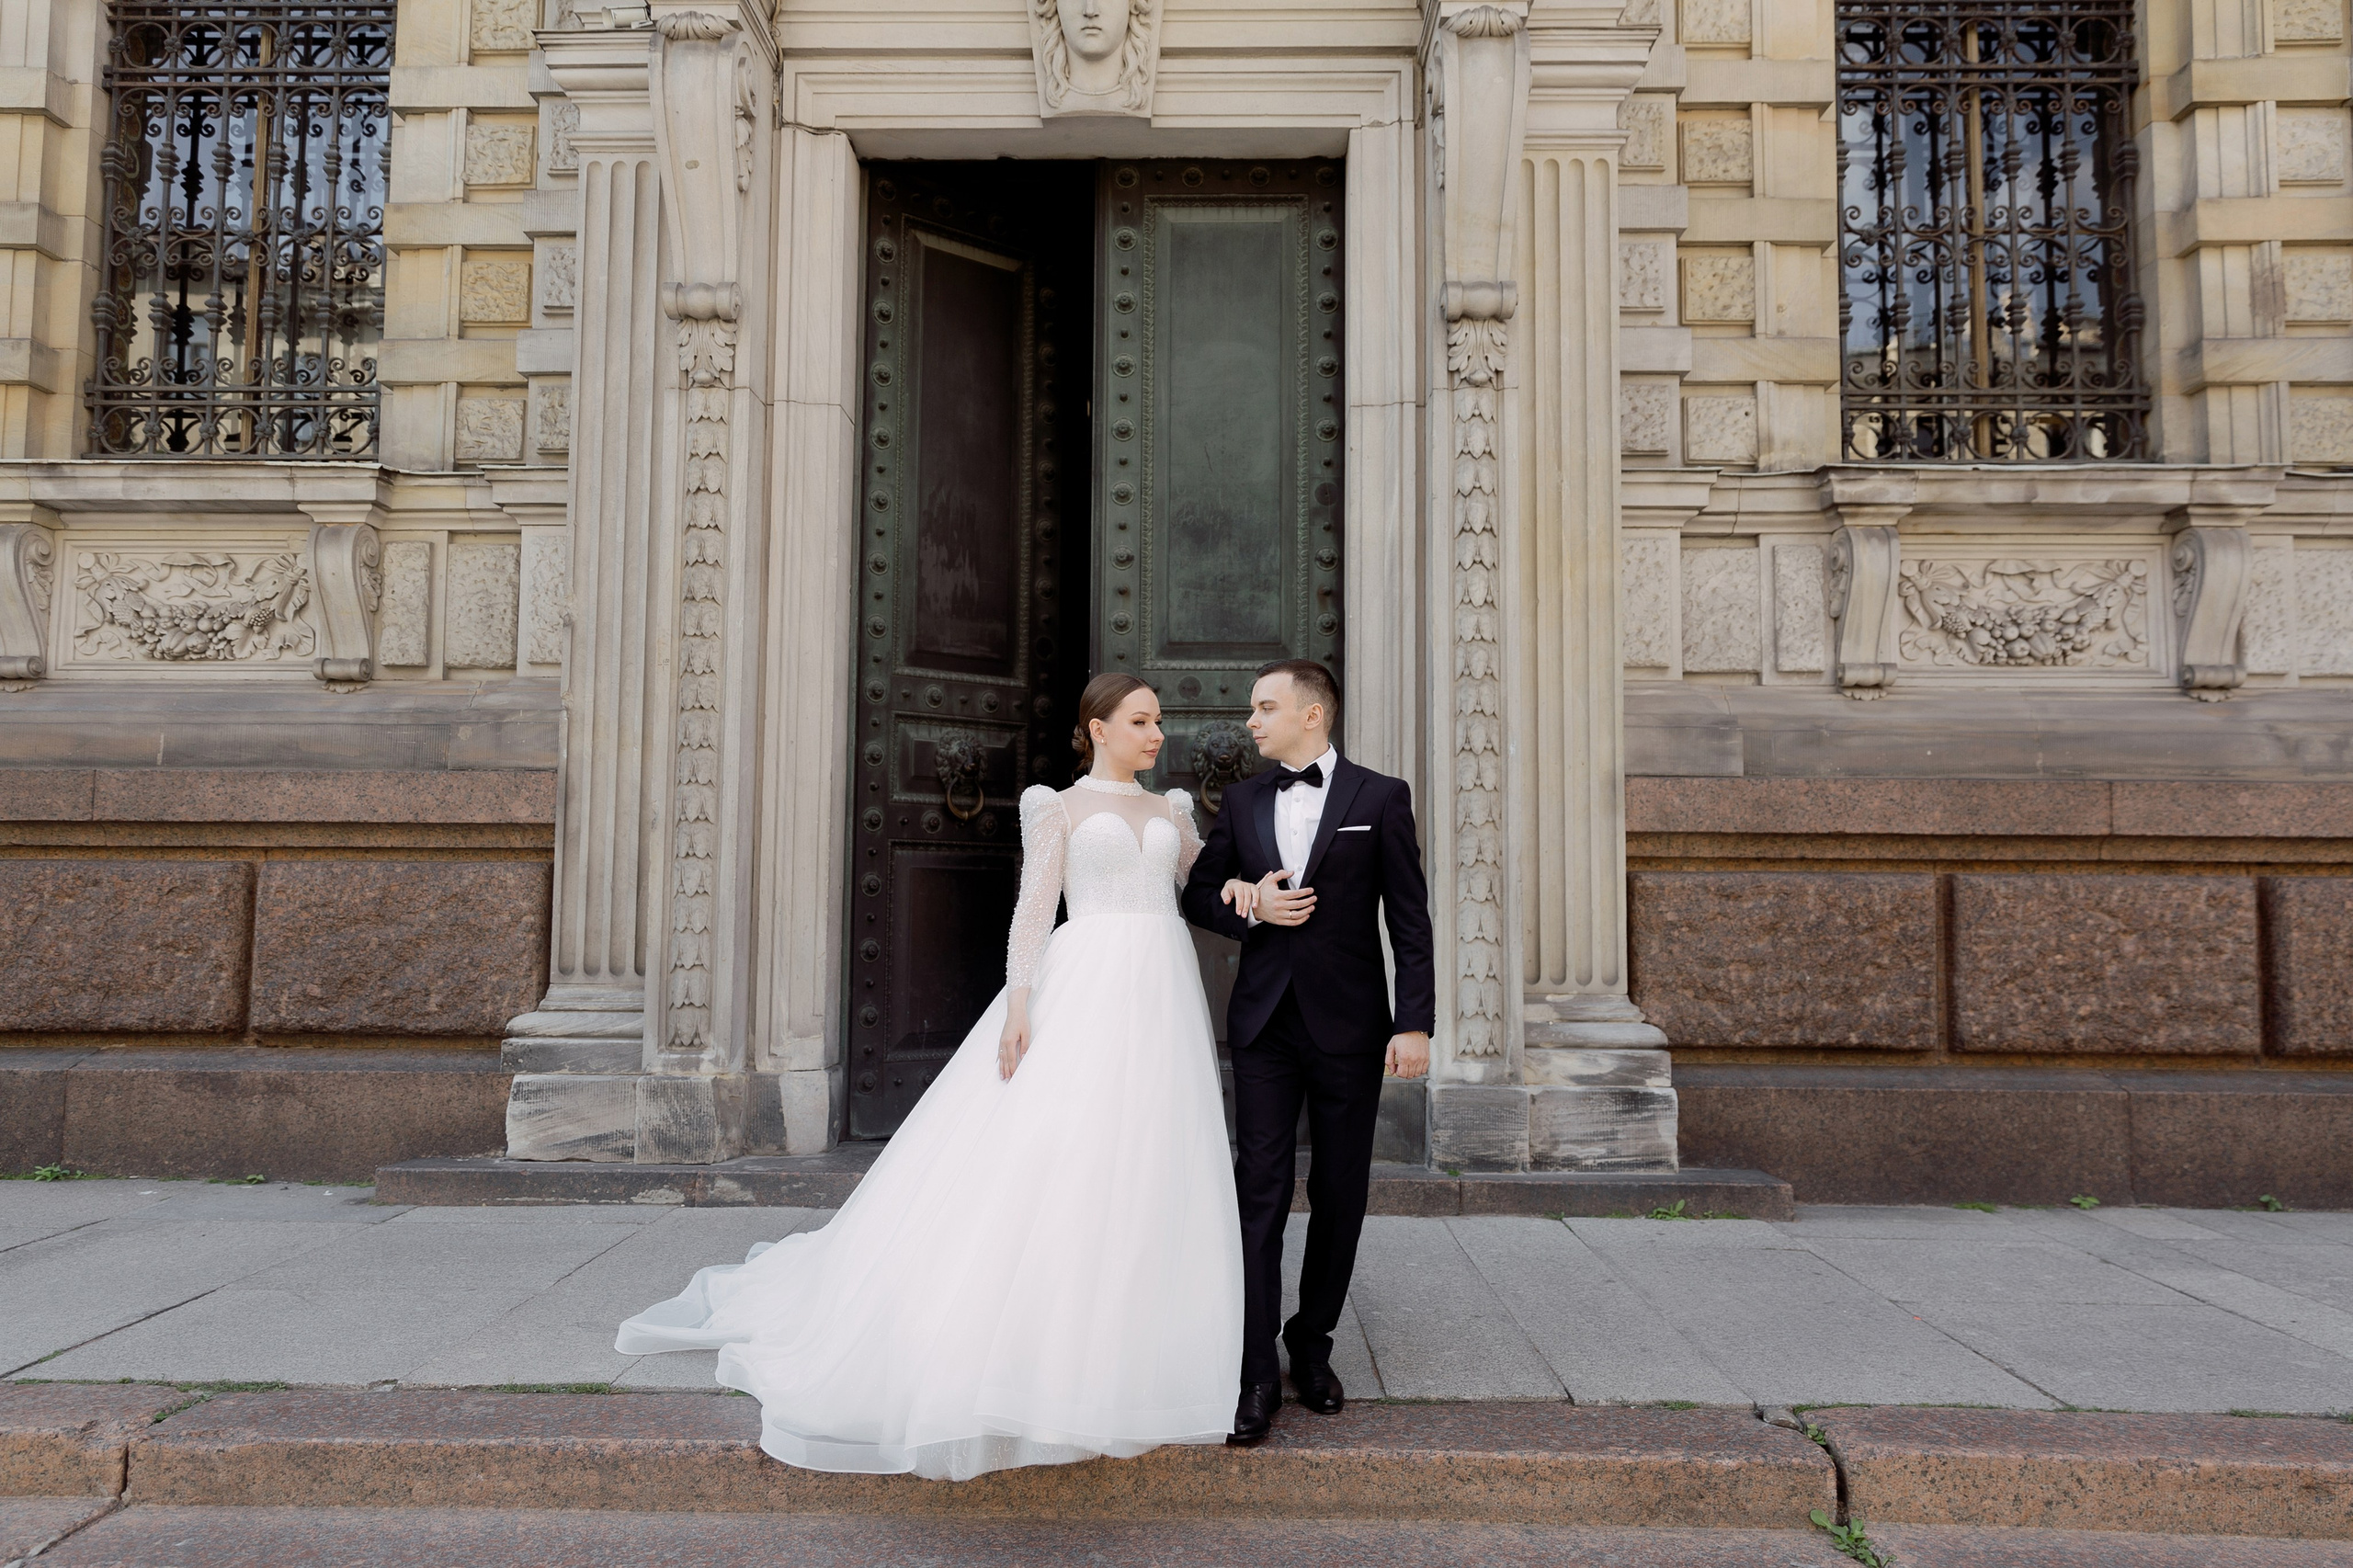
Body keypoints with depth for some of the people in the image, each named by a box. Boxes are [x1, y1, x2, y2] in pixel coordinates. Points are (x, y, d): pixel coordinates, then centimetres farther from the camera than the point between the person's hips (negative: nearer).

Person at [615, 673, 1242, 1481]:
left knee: (1144, 1189, 4)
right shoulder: (1057, 809, 5)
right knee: (1036, 1168, -9)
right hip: (1082, 995, -4)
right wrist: (1017, 1005, -15)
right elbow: (1032, 909, -4)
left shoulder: (1170, 810, 18)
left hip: (1161, 1002, 5)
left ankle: (1122, 1366, 13)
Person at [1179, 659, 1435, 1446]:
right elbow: (1199, 894, 16)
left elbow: (1410, 920, -3)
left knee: (1339, 1195, 8)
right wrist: (1250, 908, -5)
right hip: (1265, 1022, 2)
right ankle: (1257, 1374, 0)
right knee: (1261, 1191, -4)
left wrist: (1414, 1024, -10)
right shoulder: (1241, 800, 10)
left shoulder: (1380, 797, 0)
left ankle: (1312, 1345, 25)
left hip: (1348, 1025, -2)